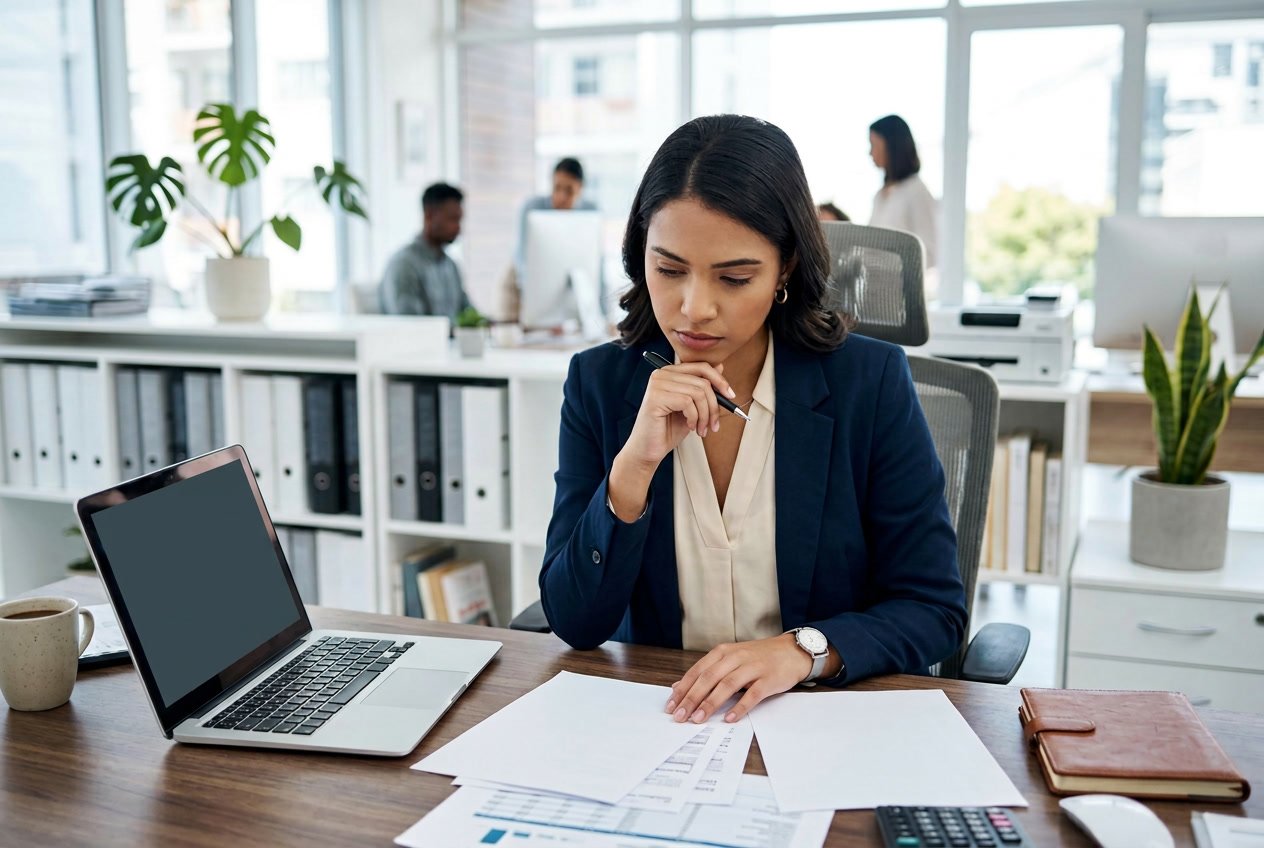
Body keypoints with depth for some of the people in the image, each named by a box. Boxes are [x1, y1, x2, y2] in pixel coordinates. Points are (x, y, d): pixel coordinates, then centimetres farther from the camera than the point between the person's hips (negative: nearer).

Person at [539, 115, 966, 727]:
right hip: (653, 718, 2)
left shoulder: (869, 383, -7)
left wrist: (806, 648, -22)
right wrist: (634, 466, -20)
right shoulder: (600, 383, -2)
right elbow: (575, 623, -6)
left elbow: (935, 610, -4)